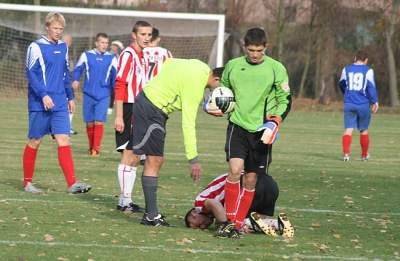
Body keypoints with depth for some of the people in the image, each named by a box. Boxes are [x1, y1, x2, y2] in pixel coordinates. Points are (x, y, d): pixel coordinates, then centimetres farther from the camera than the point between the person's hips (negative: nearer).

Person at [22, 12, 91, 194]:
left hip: (59, 104, 5)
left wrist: (70, 97, 19)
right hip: (39, 104, -5)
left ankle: (72, 183, -14)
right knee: (35, 142, 4)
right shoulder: (36, 47, -7)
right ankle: (27, 182, 17)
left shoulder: (63, 47, 12)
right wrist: (43, 95, -22)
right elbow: (31, 73, -12)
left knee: (64, 141, -6)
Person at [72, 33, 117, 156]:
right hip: (89, 94, 1)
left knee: (99, 122, -12)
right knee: (89, 123, 4)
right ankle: (91, 147, 19)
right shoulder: (86, 55, 5)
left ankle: (96, 148, -11)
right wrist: (75, 80, -9)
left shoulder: (111, 58, 5)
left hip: (104, 96, -1)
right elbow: (78, 70, 11)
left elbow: (115, 76, 10)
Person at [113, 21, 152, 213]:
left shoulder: (145, 56, 15)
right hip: (129, 110, -9)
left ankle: (127, 200, 16)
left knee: (134, 157, 11)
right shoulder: (128, 55, -11)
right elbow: (119, 86, -16)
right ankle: (124, 200, -3)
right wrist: (119, 116, -21)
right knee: (128, 155, -7)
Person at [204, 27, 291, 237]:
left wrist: (274, 122, -10)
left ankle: (239, 223, 12)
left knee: (251, 179, 3)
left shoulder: (276, 69, 0)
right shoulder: (232, 66, 6)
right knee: (235, 170, -18)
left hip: (261, 131, 0)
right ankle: (230, 220, -10)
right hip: (237, 125, 0)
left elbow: (285, 100, 5)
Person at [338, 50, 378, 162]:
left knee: (348, 129, -1)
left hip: (349, 104, 2)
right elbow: (371, 86, -10)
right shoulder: (368, 70, -3)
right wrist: (375, 102, -8)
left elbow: (341, 84, 23)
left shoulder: (346, 69, 9)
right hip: (363, 104, -2)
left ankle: (346, 153, -19)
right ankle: (364, 155, 25)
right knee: (363, 130, 13)